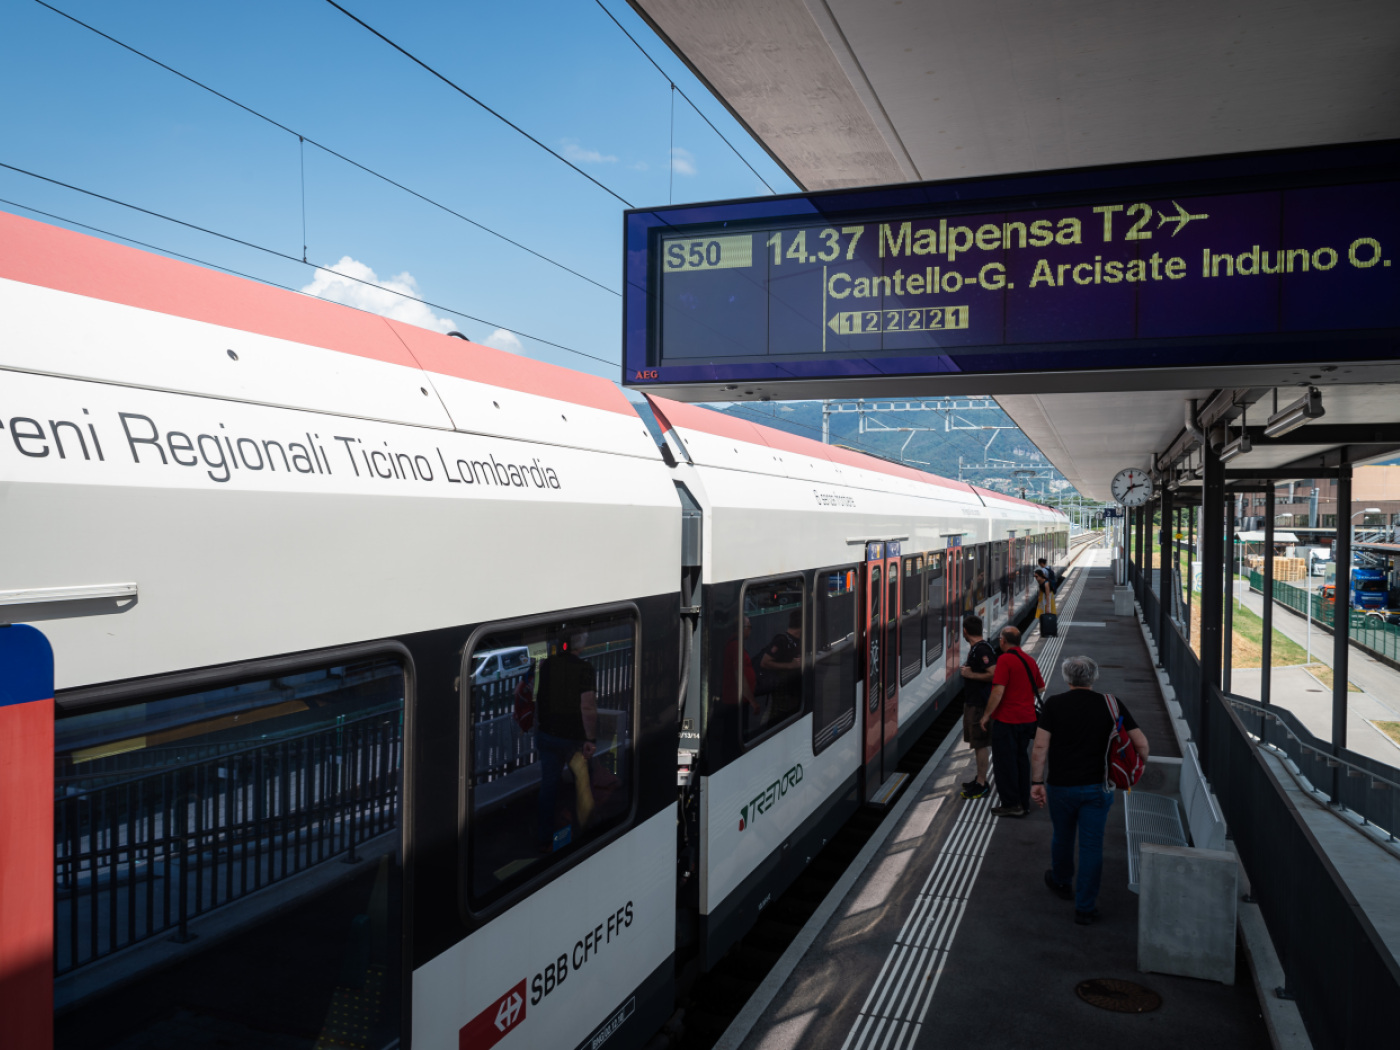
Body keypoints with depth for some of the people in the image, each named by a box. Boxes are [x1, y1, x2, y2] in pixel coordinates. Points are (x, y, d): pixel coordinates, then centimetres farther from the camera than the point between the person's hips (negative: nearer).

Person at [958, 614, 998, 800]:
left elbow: (994, 674, -28)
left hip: (979, 704, -11)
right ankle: (980, 779, 27)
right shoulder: (976, 647, 11)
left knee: (980, 744, -3)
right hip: (973, 701, 11)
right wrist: (969, 669, 11)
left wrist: (971, 674, -21)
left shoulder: (981, 650, -21)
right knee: (977, 743, 18)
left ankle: (981, 785, 3)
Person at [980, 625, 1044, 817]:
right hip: (1027, 718, 8)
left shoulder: (1005, 659, -16)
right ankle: (1024, 803, 22)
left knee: (1004, 762, 2)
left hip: (1006, 720, -8)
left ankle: (1011, 804, 5)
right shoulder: (1029, 659, 8)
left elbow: (998, 691, -21)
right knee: (1021, 759, 16)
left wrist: (987, 715, -13)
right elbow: (1040, 688, 18)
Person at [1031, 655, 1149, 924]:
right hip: (1096, 788, 0)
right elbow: (1141, 744, -5)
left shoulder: (1054, 704, -8)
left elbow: (1040, 748, -11)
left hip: (1060, 786, 0)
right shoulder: (1110, 705, -4)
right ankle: (1085, 908, 13)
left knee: (1062, 837, 21)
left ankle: (1061, 882, 44)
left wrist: (1037, 782, -4)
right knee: (1092, 845, 8)